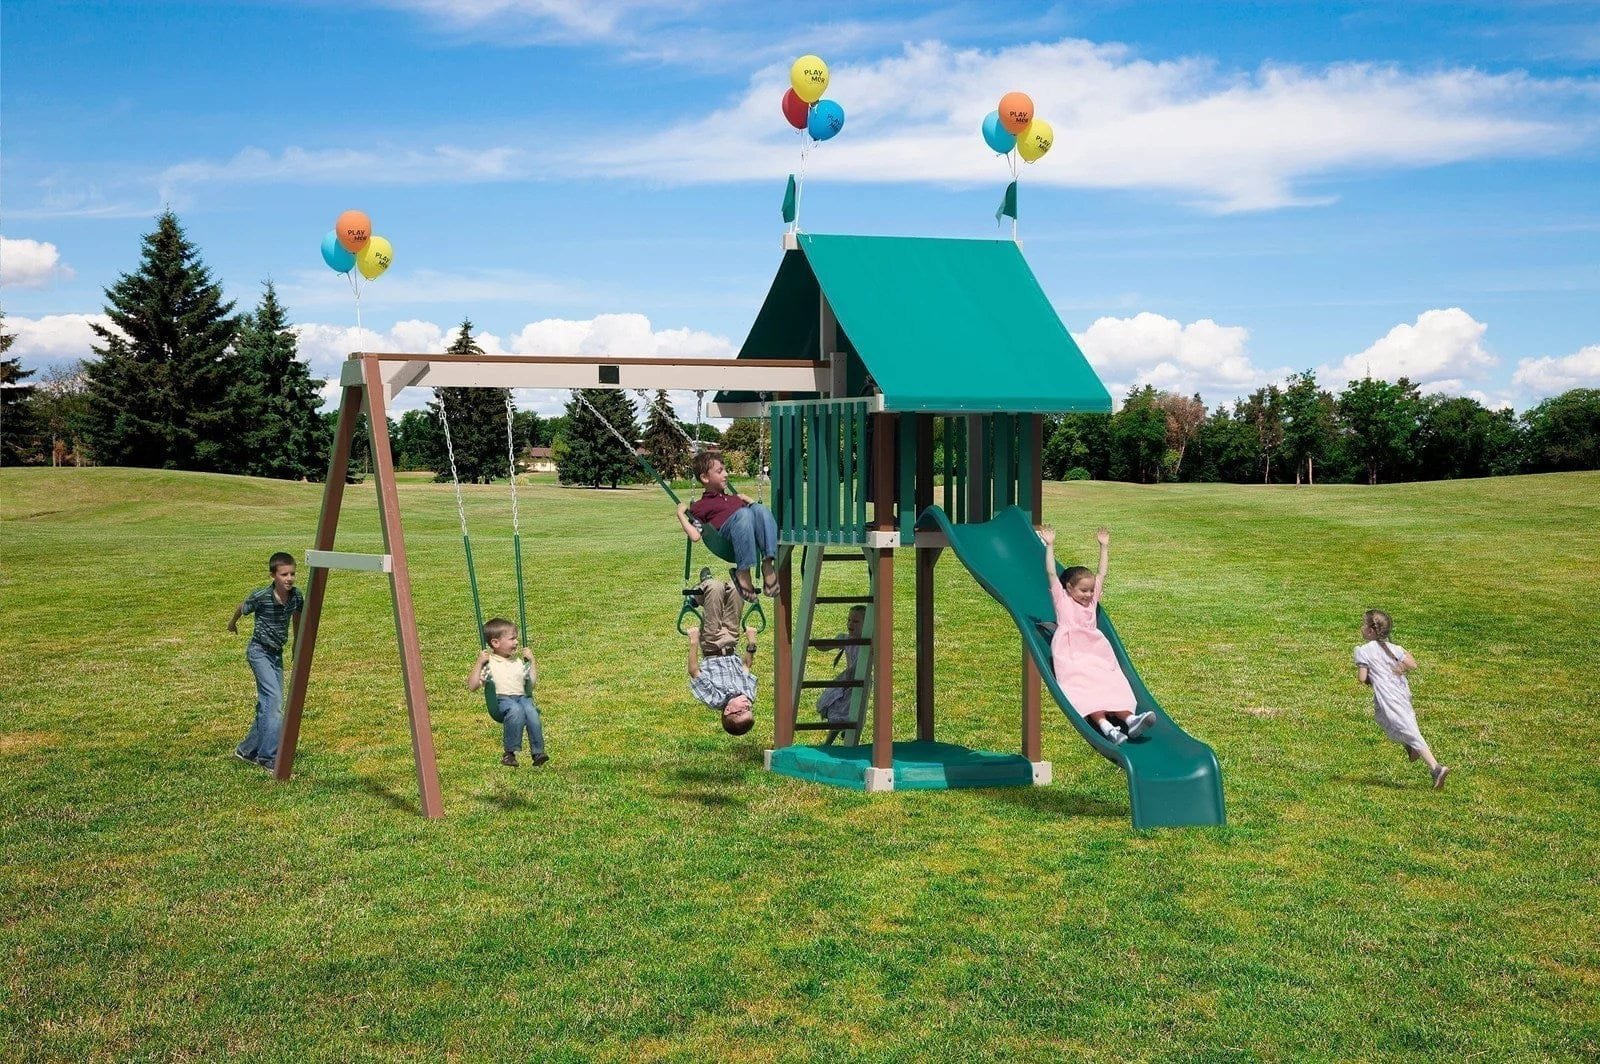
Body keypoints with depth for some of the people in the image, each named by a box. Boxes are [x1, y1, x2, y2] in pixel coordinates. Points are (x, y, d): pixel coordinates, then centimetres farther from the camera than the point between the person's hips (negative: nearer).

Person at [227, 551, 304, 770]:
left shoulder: (296, 596, -8)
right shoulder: (260, 597, -21)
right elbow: (242, 608, 1)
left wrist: (296, 643, 23)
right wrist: (232, 623, 21)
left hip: (277, 653, 6)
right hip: (259, 651, -6)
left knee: (268, 704, 12)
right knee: (274, 700, -19)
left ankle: (247, 750, 29)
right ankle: (270, 758, -18)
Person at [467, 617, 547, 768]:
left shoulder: (518, 661, 24)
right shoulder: (488, 663, 9)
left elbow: (532, 682, 23)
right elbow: (472, 686, 0)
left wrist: (531, 661, 19)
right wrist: (479, 663, -5)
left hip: (522, 696, 4)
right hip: (501, 698, -4)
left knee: (531, 711, -31)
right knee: (516, 710, -37)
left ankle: (538, 751, -28)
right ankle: (509, 752, -26)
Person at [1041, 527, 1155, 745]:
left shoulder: (1091, 600, 30)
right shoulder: (1062, 600, 16)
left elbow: (1101, 574, 33)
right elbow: (1051, 574, 9)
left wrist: (1104, 546, 35)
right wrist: (1050, 546, 8)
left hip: (1095, 650, 6)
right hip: (1070, 652, -6)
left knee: (1112, 684, -19)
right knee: (1084, 686, -28)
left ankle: (1129, 719, -39)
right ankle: (1105, 726, -48)